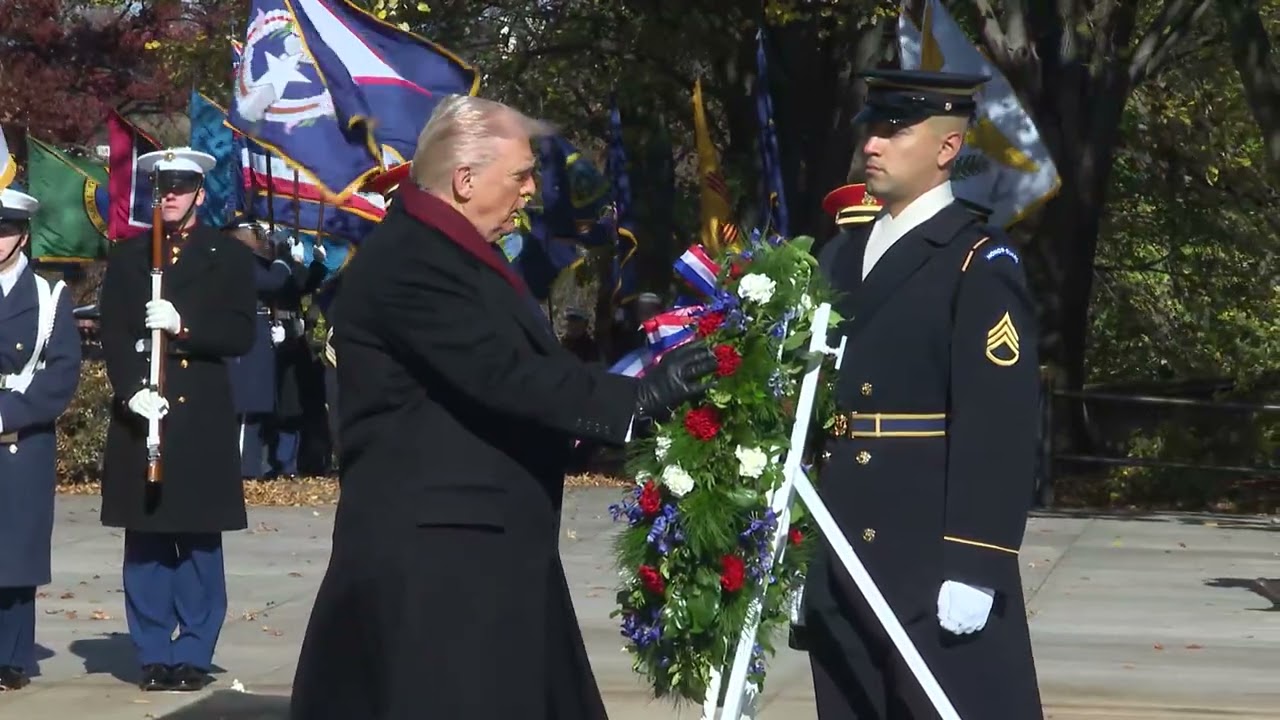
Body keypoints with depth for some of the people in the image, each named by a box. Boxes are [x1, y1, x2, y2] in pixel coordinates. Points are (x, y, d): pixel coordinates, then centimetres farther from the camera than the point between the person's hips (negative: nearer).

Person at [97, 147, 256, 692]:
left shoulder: (229, 257, 8)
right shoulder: (126, 256, 12)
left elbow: (241, 336, 0)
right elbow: (113, 336, 4)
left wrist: (183, 326, -15)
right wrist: (132, 392, -12)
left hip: (204, 418, -1)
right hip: (140, 411, 1)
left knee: (199, 540, -1)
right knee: (145, 540, 2)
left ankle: (193, 654, 5)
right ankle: (153, 654, 8)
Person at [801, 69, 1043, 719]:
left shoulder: (979, 264, -7)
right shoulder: (840, 257, 16)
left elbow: (997, 429, -14)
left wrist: (975, 567, -20)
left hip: (935, 559, -7)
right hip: (842, 559, 7)